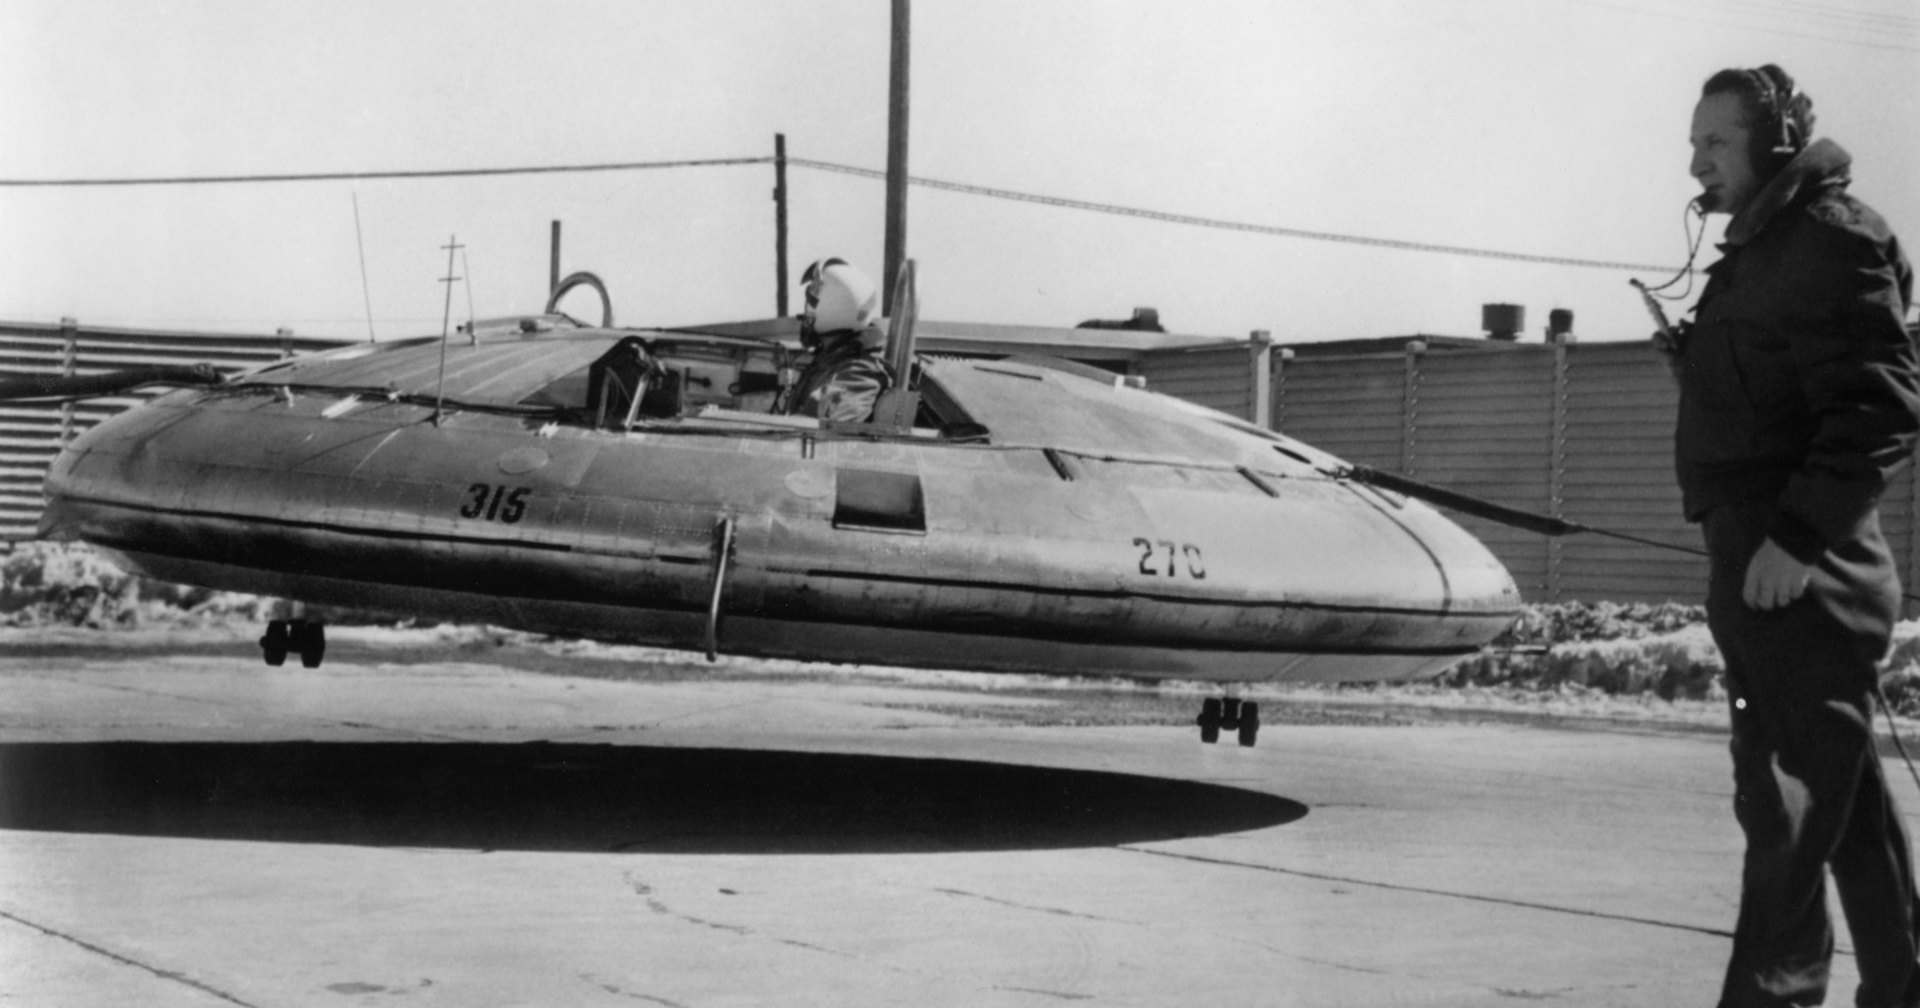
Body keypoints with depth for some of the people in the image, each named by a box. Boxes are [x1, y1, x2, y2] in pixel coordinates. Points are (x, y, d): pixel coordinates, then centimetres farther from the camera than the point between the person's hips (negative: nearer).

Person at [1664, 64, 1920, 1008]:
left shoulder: (1834, 240, -10)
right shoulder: (1759, 248, 19)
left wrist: (1798, 536, -23)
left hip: (1801, 573, -10)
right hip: (1758, 560, 10)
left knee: (1793, 798, -8)